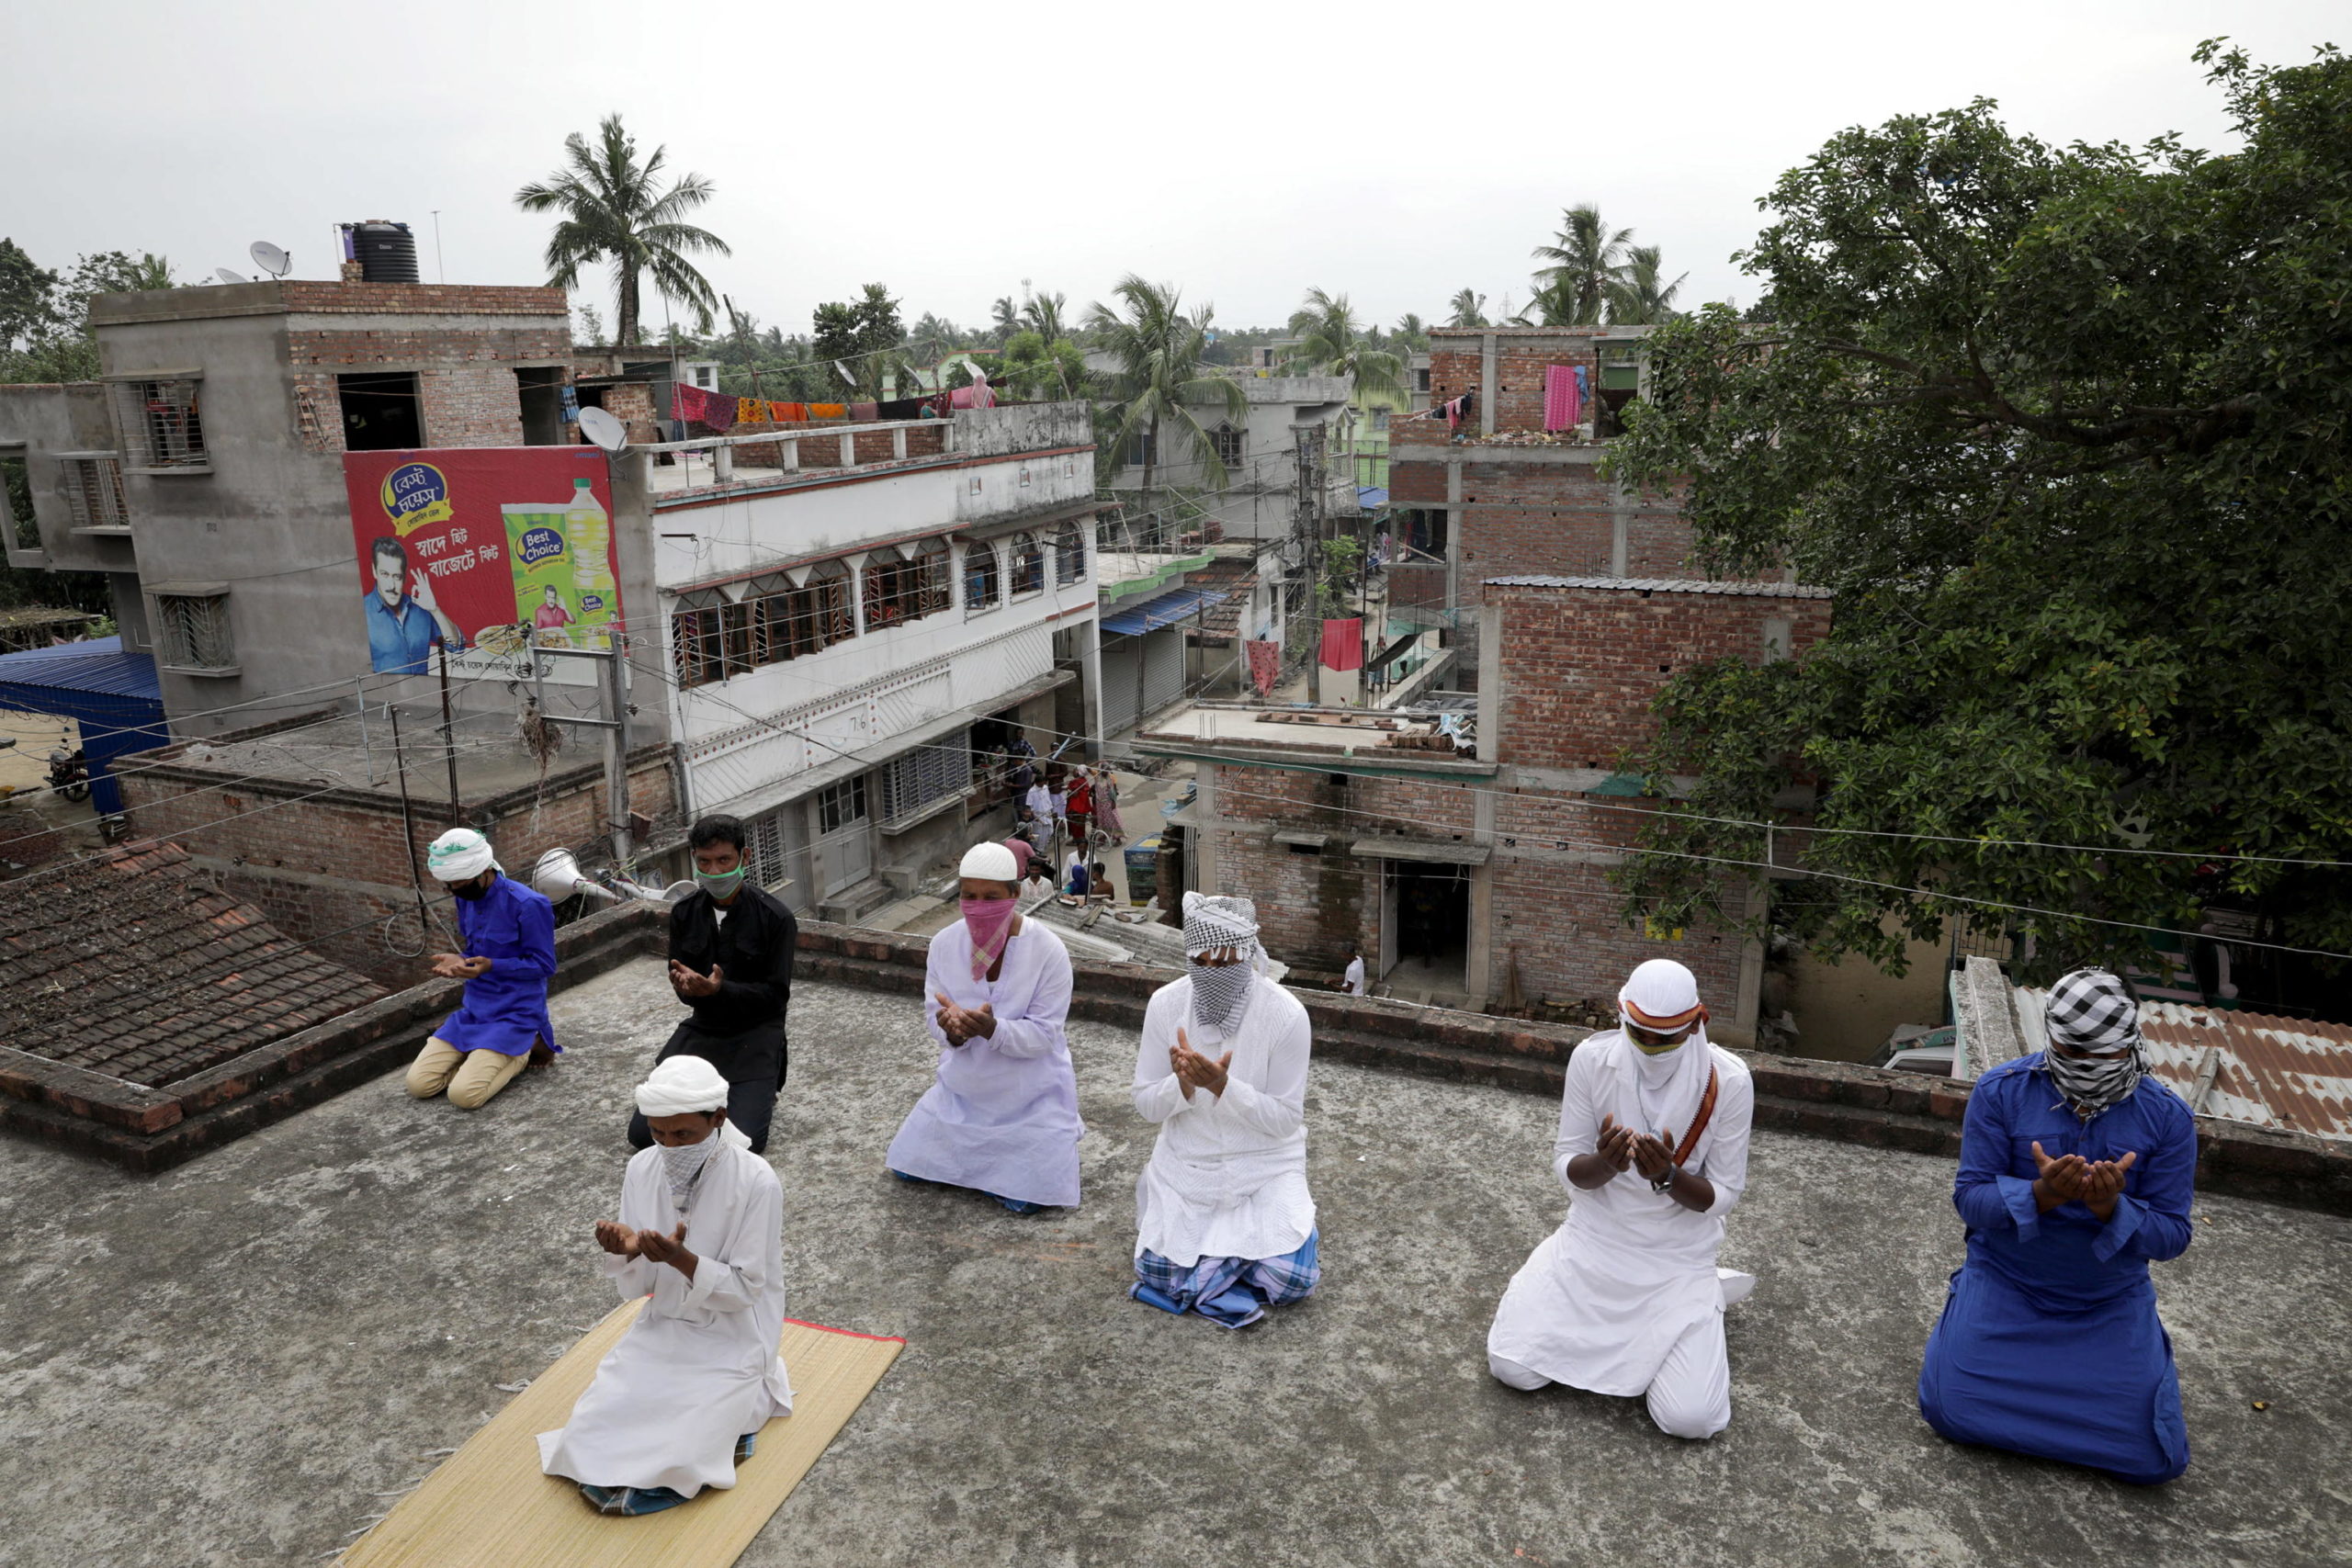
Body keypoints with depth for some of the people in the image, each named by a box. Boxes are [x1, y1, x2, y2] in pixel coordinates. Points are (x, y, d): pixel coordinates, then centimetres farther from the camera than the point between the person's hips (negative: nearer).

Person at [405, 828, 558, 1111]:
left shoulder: (528, 904, -20)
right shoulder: (467, 898, 5)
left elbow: (543, 965, -14)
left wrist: (491, 966, -28)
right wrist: (459, 961, -8)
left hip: (515, 1013, -7)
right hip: (473, 1010, 7)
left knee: (464, 1095, -21)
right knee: (419, 1085, -5)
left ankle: (523, 1050, 3)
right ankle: (484, 1055, 13)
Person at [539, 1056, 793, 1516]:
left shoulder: (756, 1181, -20)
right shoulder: (643, 1169, -6)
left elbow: (745, 1289, -16)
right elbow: (635, 1288, -1)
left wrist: (681, 1259, -32)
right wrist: (626, 1252, -25)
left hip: (730, 1342, -5)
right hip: (661, 1330, 5)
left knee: (679, 1459, -19)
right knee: (589, 1439, -9)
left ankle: (744, 1406, 8)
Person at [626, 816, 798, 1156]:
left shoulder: (775, 916, -13)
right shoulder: (684, 912, 0)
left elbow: (776, 994, -12)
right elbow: (683, 988, 4)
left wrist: (720, 989, -28)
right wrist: (686, 986, -22)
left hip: (755, 1034, -4)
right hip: (702, 1029, 4)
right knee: (642, 1134, -5)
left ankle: (759, 1097, 13)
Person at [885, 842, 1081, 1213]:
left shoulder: (1048, 950, -22)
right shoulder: (944, 943, -10)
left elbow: (1043, 1034, -21)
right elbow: (933, 1016, -6)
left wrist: (992, 1029, -40)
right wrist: (951, 1029, -31)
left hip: (1030, 1095, -4)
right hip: (963, 1088, 5)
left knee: (1025, 1199, -8)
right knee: (907, 1167, 10)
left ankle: (1061, 1131, 21)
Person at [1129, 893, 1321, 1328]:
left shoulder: (1287, 1014, -19)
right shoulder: (1166, 1004, -12)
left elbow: (1285, 1119, -15)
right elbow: (1147, 1106, -7)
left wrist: (1223, 1086, -31)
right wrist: (1183, 1084, -29)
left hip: (1264, 1160, -2)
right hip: (1187, 1160, 2)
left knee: (1293, 1279, -15)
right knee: (1158, 1272, -11)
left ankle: (1283, 1213, 15)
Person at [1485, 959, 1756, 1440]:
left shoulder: (1728, 1081, -16)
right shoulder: (1593, 1058, -13)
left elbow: (1724, 1196, -8)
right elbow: (1565, 1165, -6)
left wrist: (1669, 1175, -30)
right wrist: (1604, 1164, -30)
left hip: (1678, 1257, -1)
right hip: (1595, 1237, 2)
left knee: (1690, 1419, -17)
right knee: (1513, 1368, -10)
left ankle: (1701, 1297, 13)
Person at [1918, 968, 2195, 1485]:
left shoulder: (2168, 1117, -9)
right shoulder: (2001, 1091, -13)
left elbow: (2172, 1235, -8)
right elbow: (1970, 1198, -13)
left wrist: (2112, 1208, -29)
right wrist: (2040, 1195, -33)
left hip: (2112, 1304, 1)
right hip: (2004, 1286, -1)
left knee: (2155, 1458, -5)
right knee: (1951, 1411, -12)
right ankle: (1969, 1319, 19)